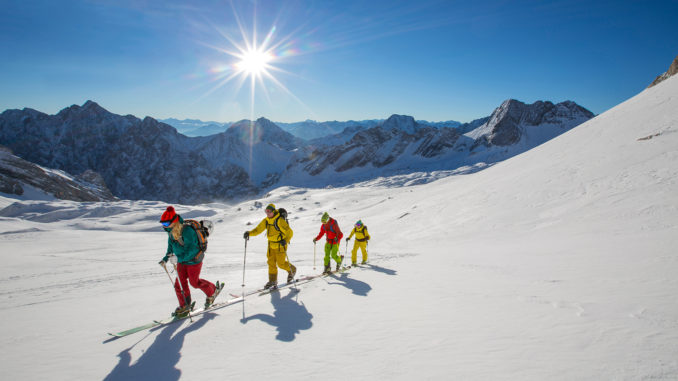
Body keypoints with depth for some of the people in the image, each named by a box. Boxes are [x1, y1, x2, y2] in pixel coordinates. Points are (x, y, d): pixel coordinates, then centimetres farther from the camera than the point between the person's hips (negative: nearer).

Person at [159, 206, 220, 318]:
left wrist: (179, 258, -35)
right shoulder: (171, 232, -2)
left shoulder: (187, 231, -30)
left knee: (194, 282, 6)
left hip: (194, 260, -8)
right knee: (180, 283, 3)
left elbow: (191, 249, -31)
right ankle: (185, 306, 17)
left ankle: (212, 291, 32)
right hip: (182, 261, 8)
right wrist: (165, 258, 5)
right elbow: (171, 246, 14)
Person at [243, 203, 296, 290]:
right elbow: (258, 229, 3)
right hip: (271, 245, 6)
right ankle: (272, 281, 12)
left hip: (280, 245, -6)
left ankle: (292, 270, 26)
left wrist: (285, 241, -32)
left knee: (281, 263, -2)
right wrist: (249, 233, -14)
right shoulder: (266, 220, 1)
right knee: (271, 263, 4)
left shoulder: (280, 220, -20)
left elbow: (290, 232, -18)